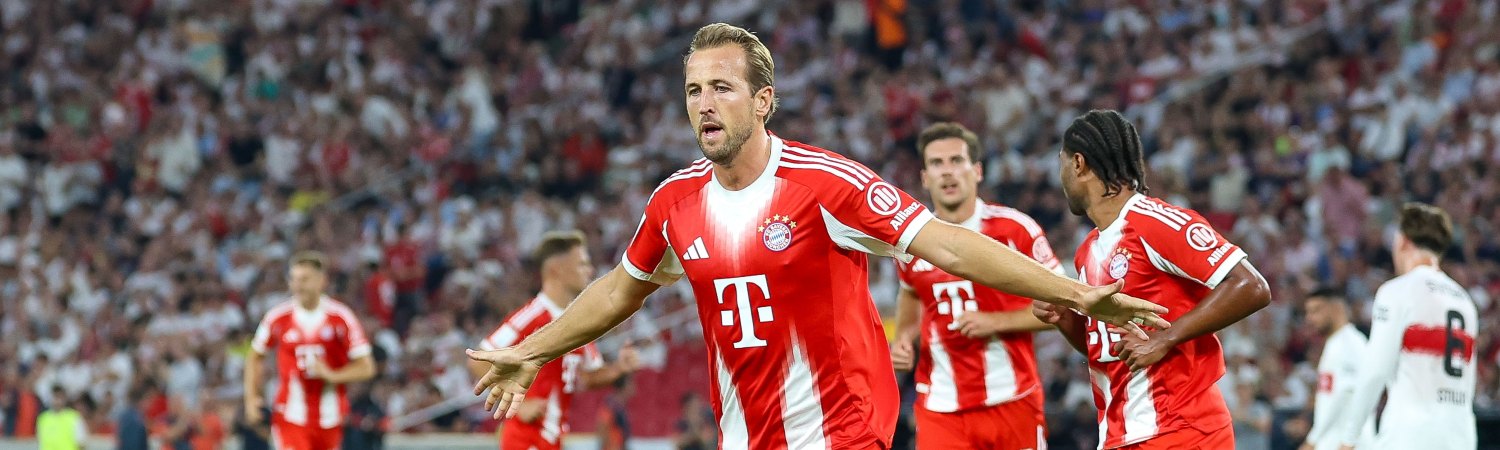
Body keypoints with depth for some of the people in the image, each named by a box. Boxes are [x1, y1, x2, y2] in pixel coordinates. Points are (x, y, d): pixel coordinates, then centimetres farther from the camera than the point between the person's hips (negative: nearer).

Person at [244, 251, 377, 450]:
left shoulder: (341, 318, -6)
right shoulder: (278, 317, -3)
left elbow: (366, 368, -5)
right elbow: (254, 357, 12)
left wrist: (331, 375, -21)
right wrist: (251, 397, 2)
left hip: (329, 417, 1)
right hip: (290, 417, -1)